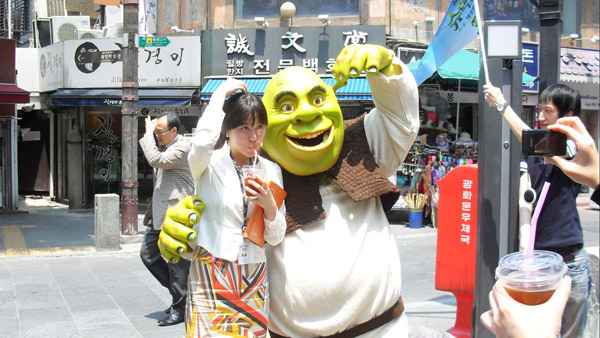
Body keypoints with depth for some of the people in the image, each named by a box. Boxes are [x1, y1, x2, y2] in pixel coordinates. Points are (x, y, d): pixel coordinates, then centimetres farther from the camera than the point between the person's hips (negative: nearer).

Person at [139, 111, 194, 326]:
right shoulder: (166, 147, 15)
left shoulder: (182, 148, -14)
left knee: (177, 263, -2)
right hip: (161, 214, 10)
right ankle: (178, 292, 24)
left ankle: (179, 308, 9)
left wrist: (147, 133, -18)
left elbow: (156, 160, -27)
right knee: (148, 254, 12)